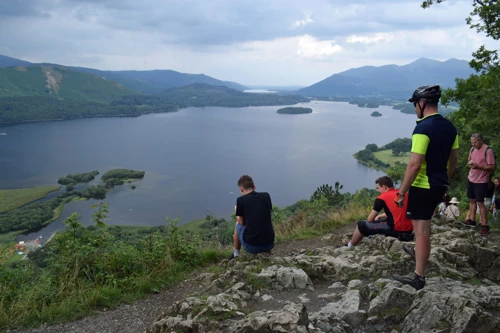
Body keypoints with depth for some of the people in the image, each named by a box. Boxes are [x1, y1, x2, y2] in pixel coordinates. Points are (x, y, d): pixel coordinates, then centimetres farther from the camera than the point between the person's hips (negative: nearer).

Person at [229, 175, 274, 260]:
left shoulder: (241, 200, -6)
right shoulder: (266, 196, 4)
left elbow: (242, 222, 5)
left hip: (251, 246, -3)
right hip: (269, 244, 3)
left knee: (238, 224, 27)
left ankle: (236, 254, 39)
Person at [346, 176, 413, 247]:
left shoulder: (381, 198, -7)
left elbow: (370, 219, -1)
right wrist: (380, 216, 28)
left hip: (396, 230, -7)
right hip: (409, 230, 7)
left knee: (361, 225, 8)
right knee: (382, 220, 35)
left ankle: (349, 247, 23)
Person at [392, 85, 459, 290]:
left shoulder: (423, 128, -20)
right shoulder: (449, 127, 6)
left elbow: (414, 165, -24)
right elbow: (454, 159, 13)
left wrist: (401, 192, -17)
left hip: (423, 187, -9)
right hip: (439, 186, 9)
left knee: (421, 229, -2)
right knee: (424, 222, 29)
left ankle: (419, 278, 5)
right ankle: (419, 253, 49)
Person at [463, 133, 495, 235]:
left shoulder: (488, 150, -16)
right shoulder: (472, 149, 7)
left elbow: (492, 167, -17)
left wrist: (478, 166, -29)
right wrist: (469, 163, -5)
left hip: (481, 181, -7)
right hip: (471, 179, 7)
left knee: (480, 202, -7)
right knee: (472, 200, 13)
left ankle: (485, 225, 1)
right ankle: (472, 220, 25)